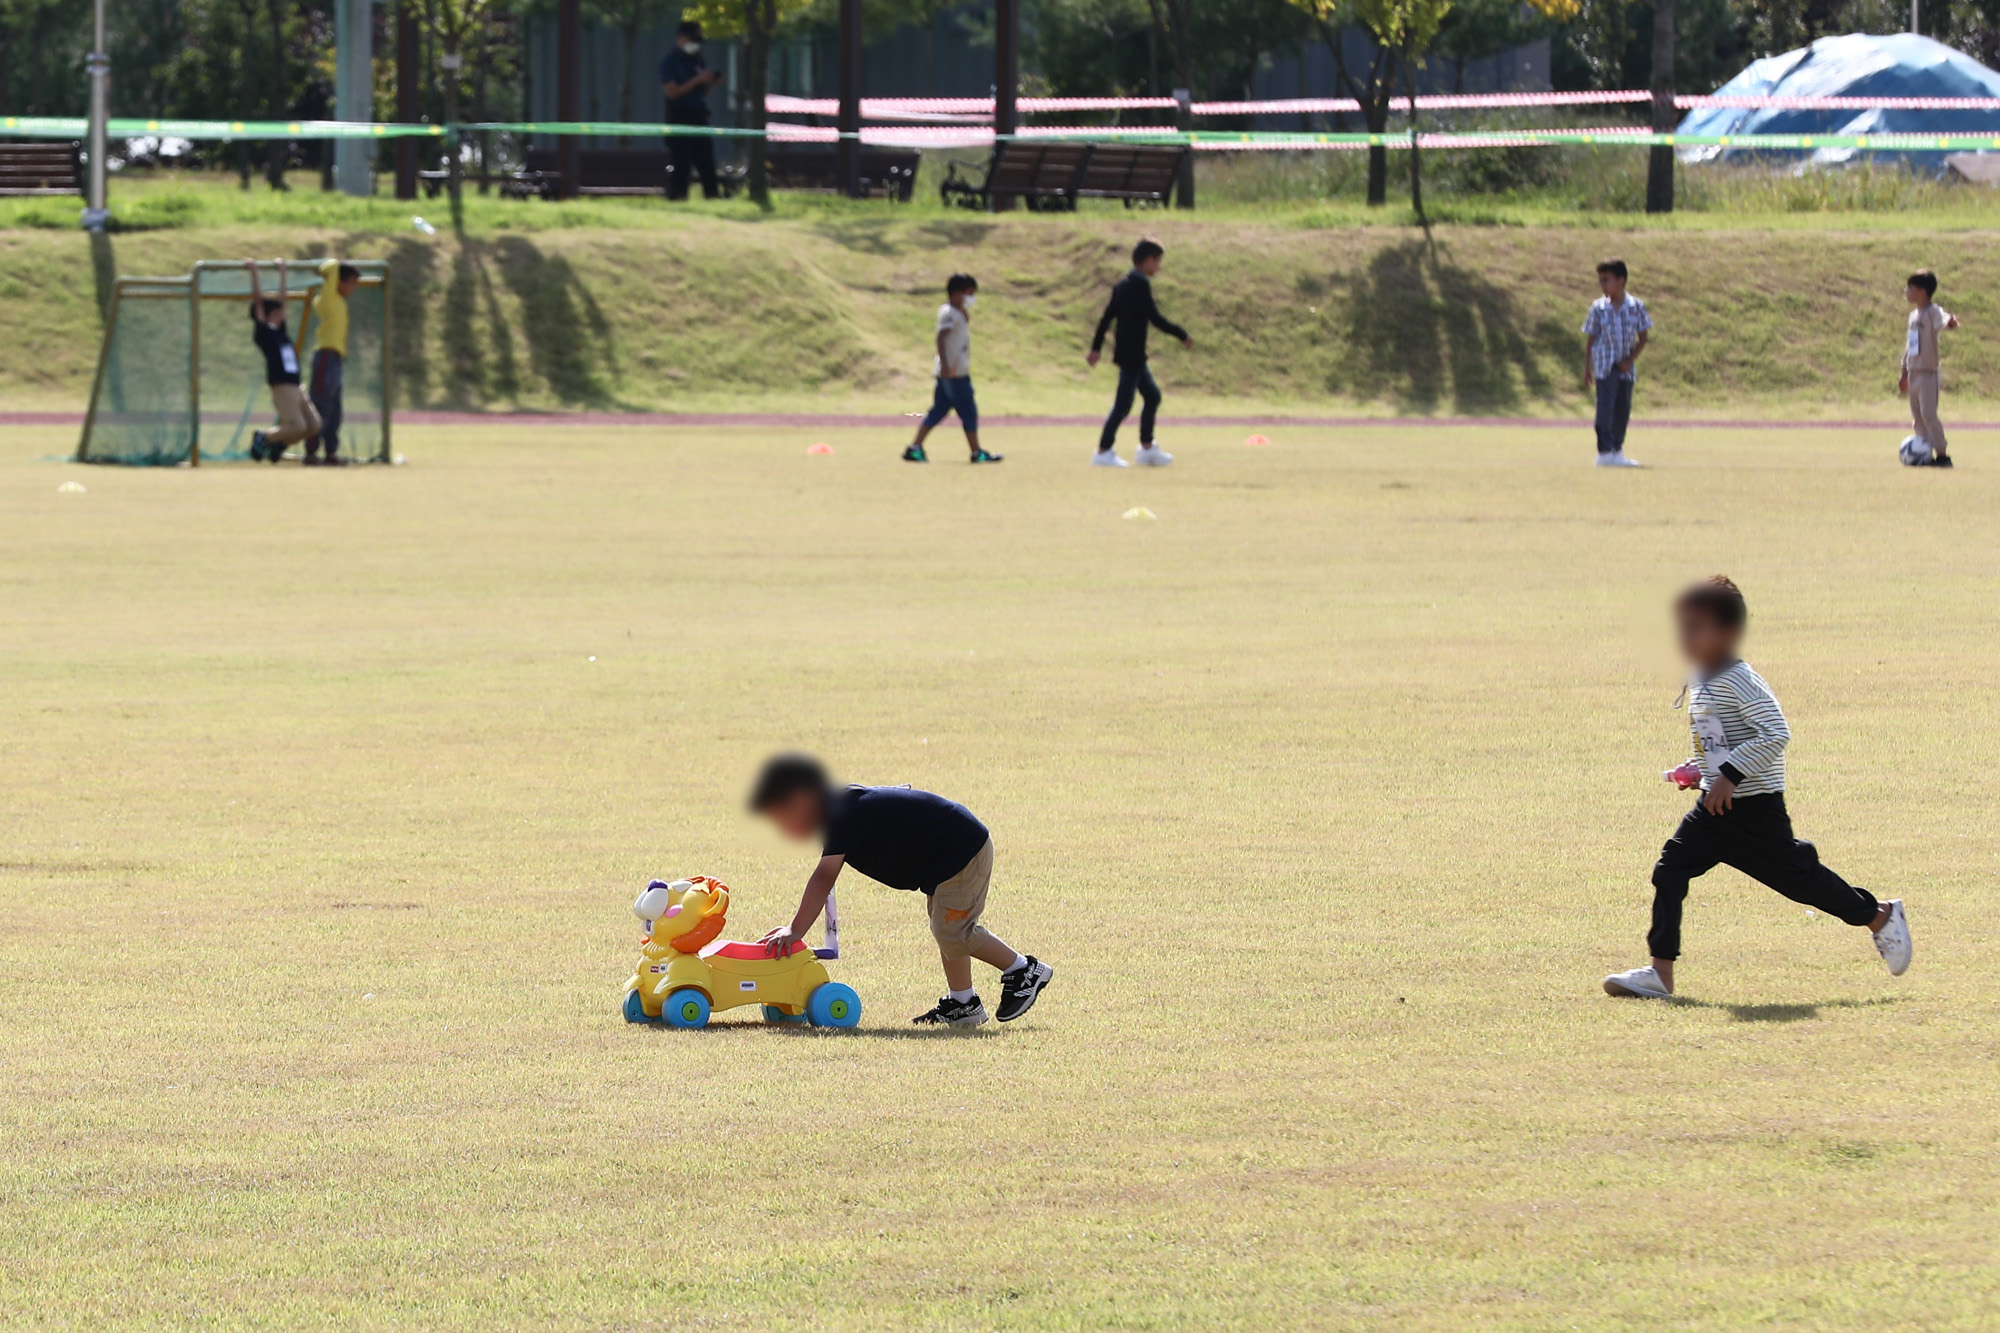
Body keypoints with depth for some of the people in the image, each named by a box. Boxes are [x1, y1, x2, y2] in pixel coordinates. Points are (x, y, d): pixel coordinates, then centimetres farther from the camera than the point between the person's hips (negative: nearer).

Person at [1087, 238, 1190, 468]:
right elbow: (1155, 318, -19)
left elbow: (1107, 317, 14)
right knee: (1123, 403, -7)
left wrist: (1097, 347, 16)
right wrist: (1182, 335, -12)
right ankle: (1104, 451, -4)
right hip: (1132, 354, -10)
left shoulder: (1124, 284, 12)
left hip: (1130, 354, 10)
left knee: (1152, 395, 15)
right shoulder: (1140, 284, -15)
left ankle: (1147, 447, 19)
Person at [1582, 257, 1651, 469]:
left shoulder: (1636, 307, -1)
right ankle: (1604, 452, -9)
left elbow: (1643, 337, 3)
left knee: (1623, 408, 7)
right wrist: (1587, 369, 1)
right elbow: (1590, 340, 3)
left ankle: (1617, 450, 18)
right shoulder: (1598, 308, -1)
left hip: (1626, 366, 2)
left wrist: (1631, 360, -8)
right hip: (1605, 364, -2)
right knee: (1606, 407, -9)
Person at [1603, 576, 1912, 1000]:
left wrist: (1729, 775, -29)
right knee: (1671, 869, -4)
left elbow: (1776, 734, -27)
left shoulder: (1739, 682, -19)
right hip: (1714, 808, 9)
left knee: (1797, 876, 2)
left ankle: (1880, 916, 24)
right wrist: (1696, 771, 9)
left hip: (1756, 810, -9)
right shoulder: (1700, 683, 10)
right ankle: (1660, 973, -3)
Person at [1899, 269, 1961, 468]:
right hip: (1914, 372, 9)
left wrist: (1950, 322, -60)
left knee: (1928, 414, -11)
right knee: (1917, 415, 10)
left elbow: (1943, 320, -36)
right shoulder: (1914, 315, 14)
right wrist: (1904, 373, 25)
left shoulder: (1933, 312, -12)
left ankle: (1942, 455, -7)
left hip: (1928, 372, -9)